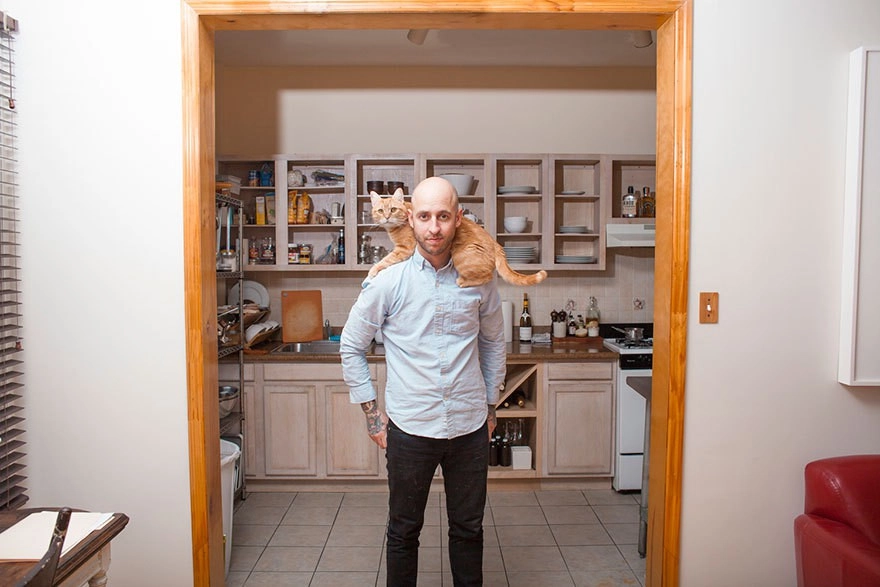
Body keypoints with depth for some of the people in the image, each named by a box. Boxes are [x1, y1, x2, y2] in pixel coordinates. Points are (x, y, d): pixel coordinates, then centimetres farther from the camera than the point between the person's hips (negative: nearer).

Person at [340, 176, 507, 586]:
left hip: (470, 429, 2)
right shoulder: (387, 282, -8)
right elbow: (351, 347, 2)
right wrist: (371, 414, -1)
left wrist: (490, 407, 12)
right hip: (410, 429, -1)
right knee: (404, 532, 16)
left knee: (468, 530, 18)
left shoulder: (479, 280, -1)